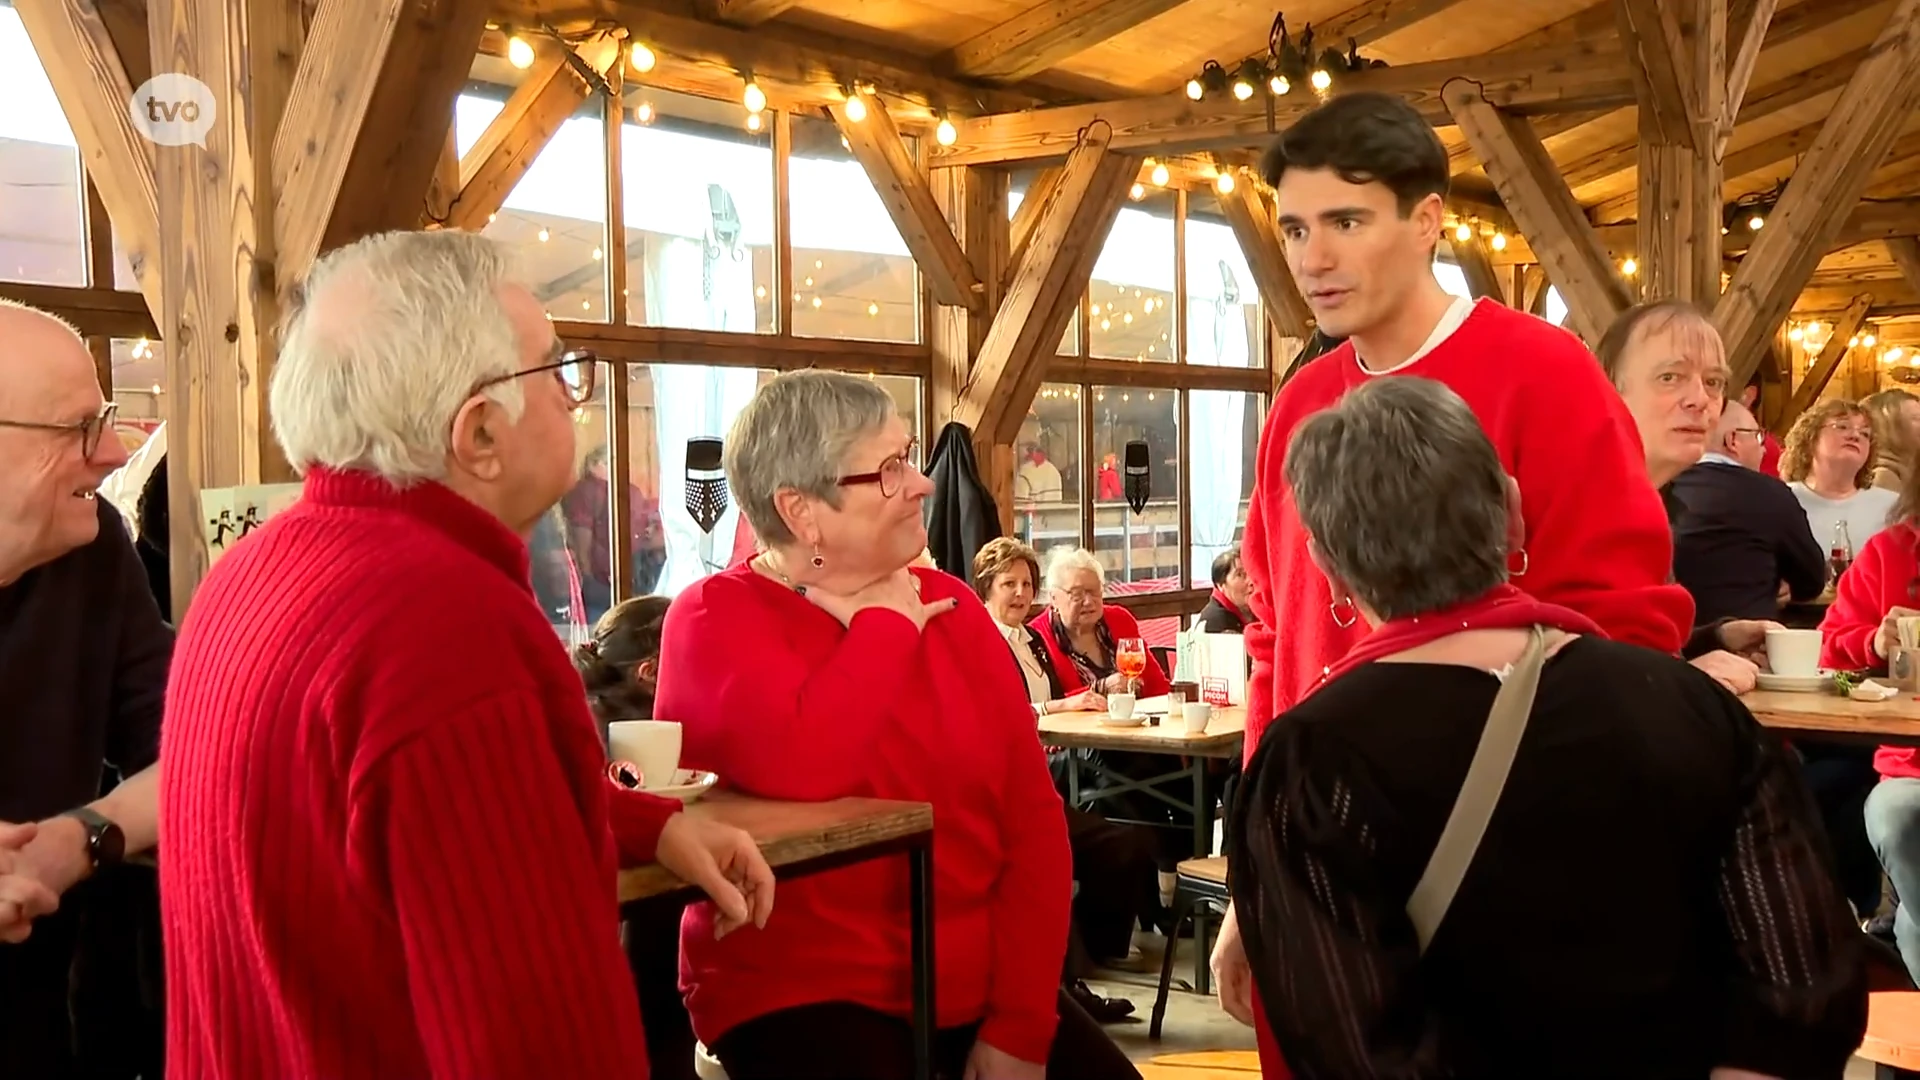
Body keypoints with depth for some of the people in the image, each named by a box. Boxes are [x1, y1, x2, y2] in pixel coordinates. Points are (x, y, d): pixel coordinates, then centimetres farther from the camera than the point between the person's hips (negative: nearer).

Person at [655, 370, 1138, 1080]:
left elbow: (1032, 815, 1)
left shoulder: (949, 603, 5)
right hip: (801, 996, -4)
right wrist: (889, 624, -13)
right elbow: (798, 769, -29)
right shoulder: (716, 618, -9)